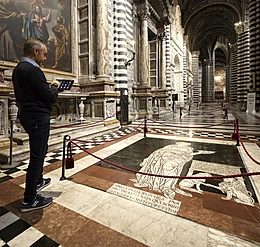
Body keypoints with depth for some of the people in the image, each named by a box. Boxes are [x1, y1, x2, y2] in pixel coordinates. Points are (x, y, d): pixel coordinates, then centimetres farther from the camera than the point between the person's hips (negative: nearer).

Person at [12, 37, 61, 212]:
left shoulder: (18, 69, 12)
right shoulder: (33, 70, -18)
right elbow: (51, 98, -19)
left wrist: (49, 86, 10)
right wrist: (55, 86, -1)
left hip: (28, 116, 10)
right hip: (38, 118, -10)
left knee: (40, 151, 24)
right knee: (37, 156, -1)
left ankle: (38, 181, 42)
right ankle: (29, 200, 12)